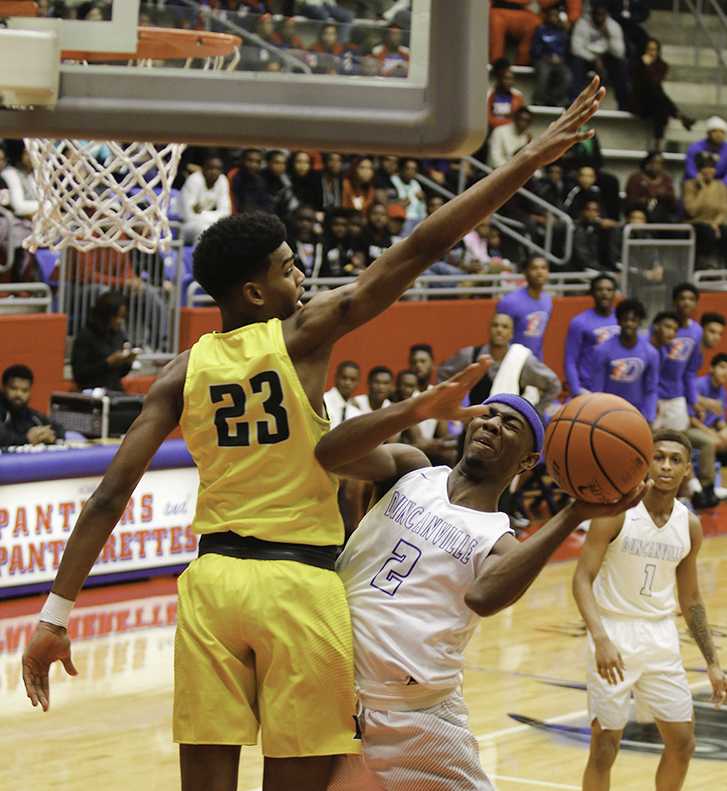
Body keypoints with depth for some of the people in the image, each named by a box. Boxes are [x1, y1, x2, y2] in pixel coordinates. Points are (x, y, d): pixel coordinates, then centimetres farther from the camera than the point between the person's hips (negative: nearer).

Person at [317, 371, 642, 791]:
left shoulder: (499, 541, 0)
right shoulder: (410, 470, 7)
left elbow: (484, 597, -25)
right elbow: (328, 453, -13)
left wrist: (574, 516, -32)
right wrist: (417, 409, -26)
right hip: (335, 694, 1)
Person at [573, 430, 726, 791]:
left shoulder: (690, 526, 3)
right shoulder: (617, 511, -13)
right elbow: (582, 579, -16)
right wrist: (600, 639, -29)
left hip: (661, 639, 5)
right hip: (613, 638, -5)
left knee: (682, 743, 9)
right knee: (604, 747, -4)